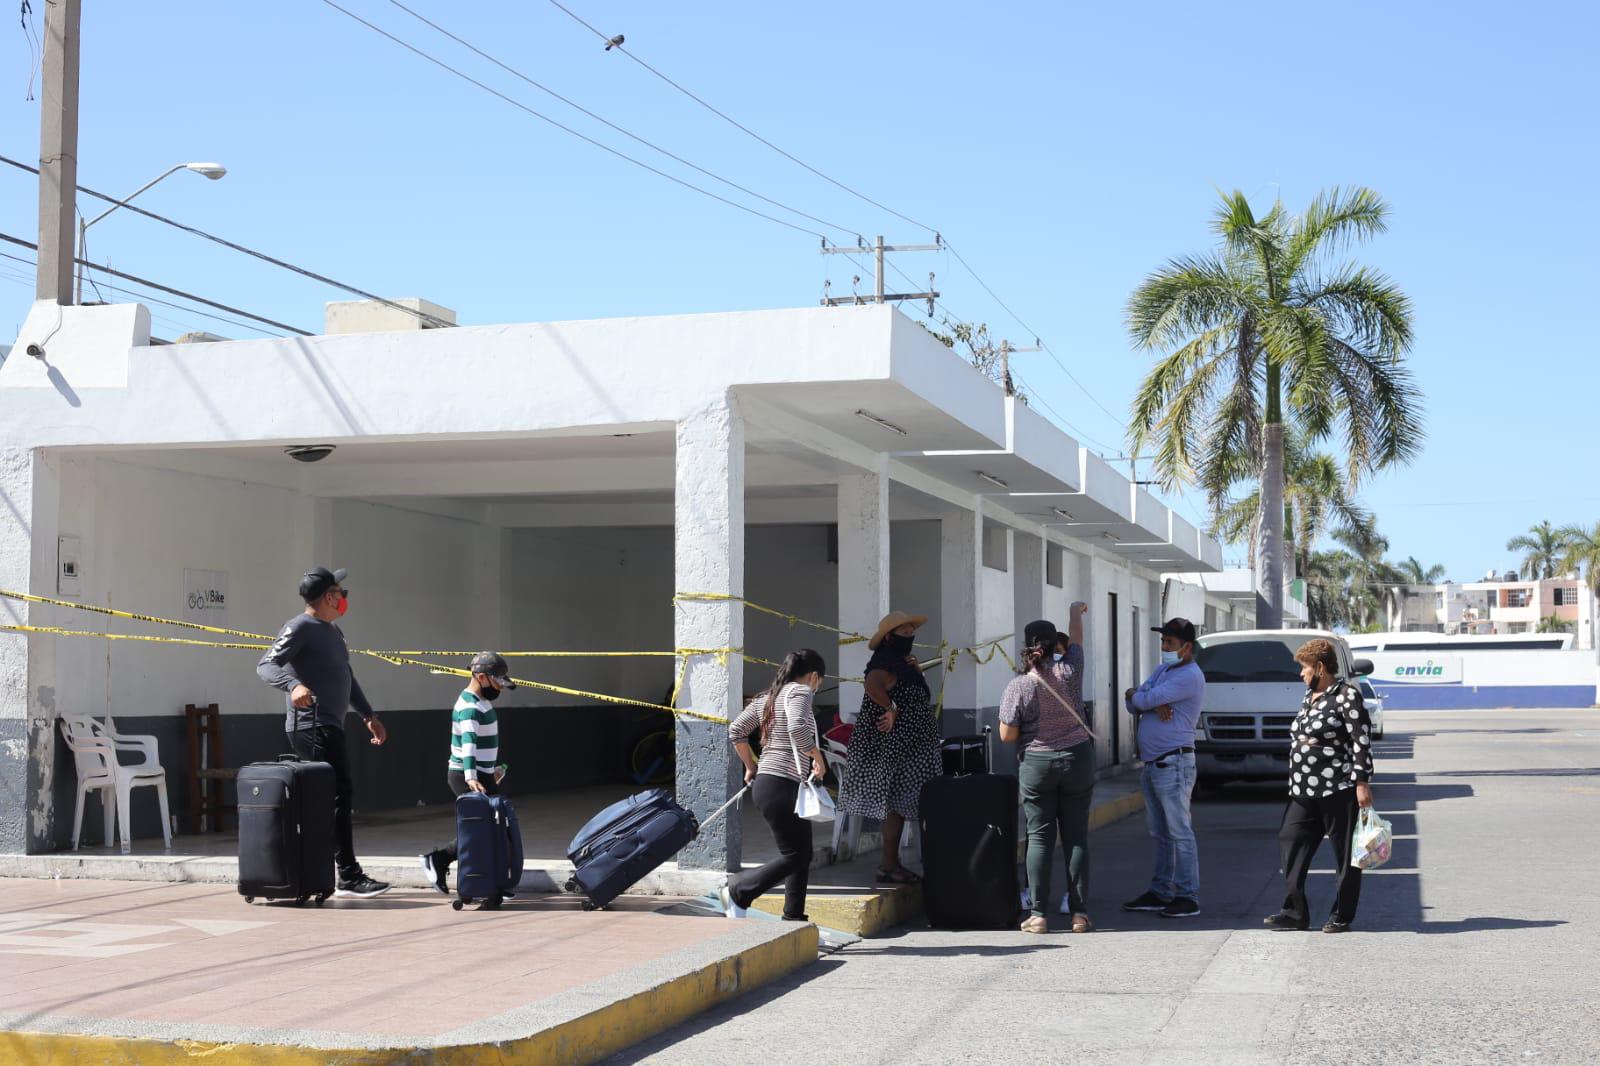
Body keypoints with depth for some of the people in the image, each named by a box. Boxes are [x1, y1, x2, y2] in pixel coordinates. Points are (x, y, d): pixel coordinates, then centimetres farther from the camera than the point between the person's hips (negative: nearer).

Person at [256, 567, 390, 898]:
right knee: (339, 794, -13)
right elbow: (265, 665, -17)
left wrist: (369, 715, 29)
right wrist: (293, 684, -36)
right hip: (313, 726, -10)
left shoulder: (333, 632, 22)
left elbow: (346, 678, 32)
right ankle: (349, 876, -12)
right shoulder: (301, 627, -8)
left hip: (330, 727, 10)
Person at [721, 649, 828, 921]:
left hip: (765, 780, 10)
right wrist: (818, 758, -13)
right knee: (793, 856, -5)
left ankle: (794, 919, 15)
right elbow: (797, 728, -26)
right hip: (782, 785, -10)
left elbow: (736, 730, 18)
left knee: (803, 854, 13)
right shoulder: (800, 691, -8)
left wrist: (751, 767, 25)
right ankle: (738, 890, 1)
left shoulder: (767, 697, 18)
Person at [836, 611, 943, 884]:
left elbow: (916, 698, 22)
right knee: (896, 805, -7)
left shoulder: (902, 663, 16)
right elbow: (872, 685, -39)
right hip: (892, 749, -10)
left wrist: (917, 672, 7)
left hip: (906, 748, 10)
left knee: (899, 806, 13)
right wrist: (892, 708, -28)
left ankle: (892, 863, 19)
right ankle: (888, 867, -3)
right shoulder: (885, 665, -17)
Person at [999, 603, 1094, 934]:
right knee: (1076, 837, 5)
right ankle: (1080, 913, 5)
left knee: (1039, 838, 4)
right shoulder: (1069, 670, -6)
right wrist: (1076, 610, 34)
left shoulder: (1018, 686, -11)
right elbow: (1076, 639, 16)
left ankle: (1038, 914, 1)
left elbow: (1007, 736, -8)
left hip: (1037, 766, -1)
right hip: (1077, 761, 2)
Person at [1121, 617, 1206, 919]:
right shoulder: (1162, 670, 18)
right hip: (1151, 764, 9)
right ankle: (1160, 892, 19)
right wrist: (1154, 704, -11)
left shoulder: (1190, 676, -13)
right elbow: (1133, 704, 9)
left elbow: (1143, 700, -18)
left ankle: (1188, 897, -4)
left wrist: (1135, 695, 4)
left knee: (1179, 832, -7)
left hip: (1173, 764, -9)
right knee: (1160, 834, 13)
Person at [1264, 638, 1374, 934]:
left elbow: (1362, 741, -13)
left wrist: (1362, 782, -18)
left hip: (1338, 789, -9)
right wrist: (1297, 782, 24)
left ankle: (1342, 917, 8)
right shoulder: (1309, 696, 17)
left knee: (1345, 854, 1)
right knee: (1290, 843, 2)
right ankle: (1295, 912, 5)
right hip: (1303, 791, 9)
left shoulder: (1347, 695, -9)